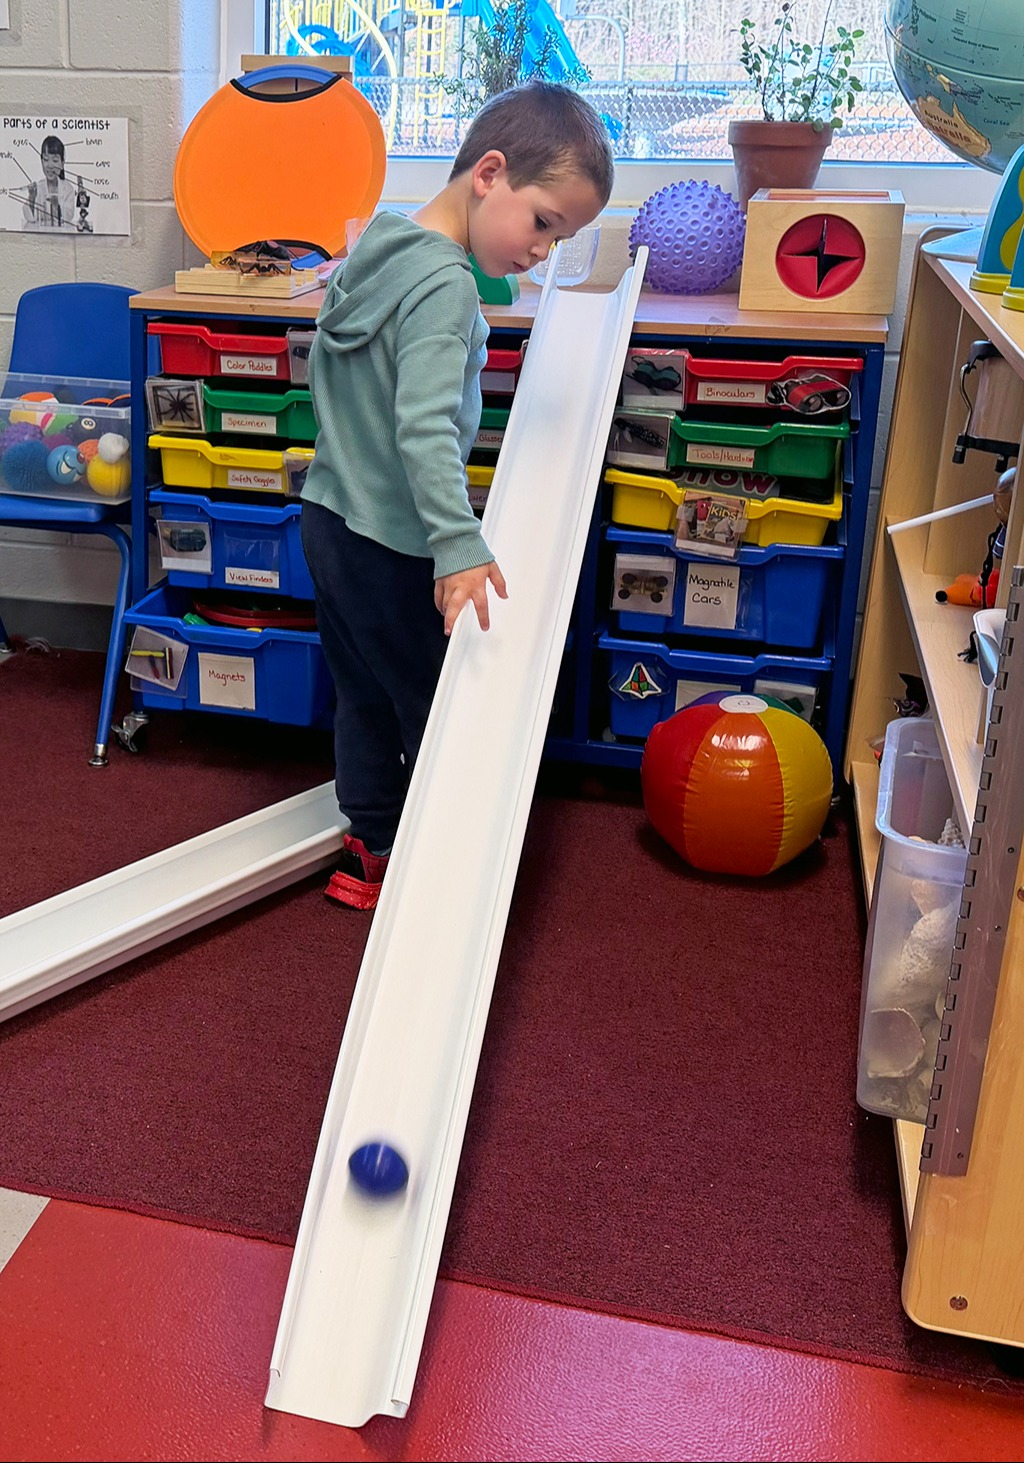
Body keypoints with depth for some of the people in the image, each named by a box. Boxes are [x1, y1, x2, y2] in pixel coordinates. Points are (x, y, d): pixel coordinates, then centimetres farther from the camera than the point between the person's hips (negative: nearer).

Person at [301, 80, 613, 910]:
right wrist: (459, 548, -38)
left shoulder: (377, 247, 8)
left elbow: (323, 365, 20)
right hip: (390, 543, -9)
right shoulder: (446, 283, -21)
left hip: (330, 515, 9)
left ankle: (371, 845, 32)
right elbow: (425, 428, -32)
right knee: (441, 711, 5)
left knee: (364, 695, 19)